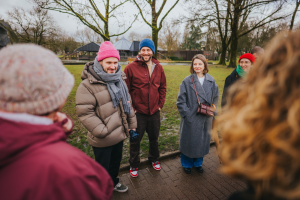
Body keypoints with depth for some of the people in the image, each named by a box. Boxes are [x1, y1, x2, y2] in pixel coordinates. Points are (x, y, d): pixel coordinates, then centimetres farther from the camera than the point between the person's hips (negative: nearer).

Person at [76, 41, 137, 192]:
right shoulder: (88, 84, -19)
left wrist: (132, 124, 10)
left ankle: (113, 182, 54)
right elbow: (84, 112, -21)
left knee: (116, 162, 27)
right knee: (103, 168, 16)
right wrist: (102, 132, -22)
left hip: (119, 134, 7)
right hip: (102, 140, -6)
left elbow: (127, 103, 11)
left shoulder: (119, 80, 4)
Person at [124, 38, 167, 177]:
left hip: (155, 111, 4)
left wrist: (160, 104, 5)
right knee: (135, 140, 13)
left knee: (154, 138, 22)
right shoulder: (131, 68, -11)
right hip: (138, 112, -3)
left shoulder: (158, 68, 3)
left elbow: (163, 87, 11)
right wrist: (130, 107, -10)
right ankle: (134, 165, 37)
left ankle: (154, 159, 48)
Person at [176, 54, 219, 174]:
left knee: (202, 141, 17)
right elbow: (180, 101, -9)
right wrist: (187, 114, -15)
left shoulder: (211, 81, 2)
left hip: (206, 118, 4)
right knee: (188, 141, 10)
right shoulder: (187, 81, -10)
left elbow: (215, 97, 13)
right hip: (191, 119, -4)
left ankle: (198, 163, 41)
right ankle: (187, 164, 35)